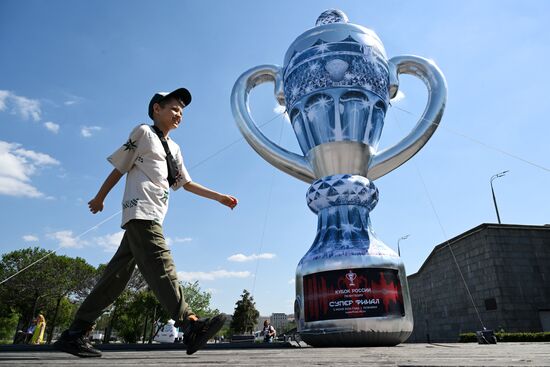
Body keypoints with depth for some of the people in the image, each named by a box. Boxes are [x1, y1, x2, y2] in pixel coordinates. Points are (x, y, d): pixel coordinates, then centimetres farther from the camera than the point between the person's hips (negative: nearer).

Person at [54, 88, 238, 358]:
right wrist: (100, 198, 7)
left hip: (153, 216, 8)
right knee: (160, 265, -21)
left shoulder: (174, 148, 26)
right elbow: (120, 168, 4)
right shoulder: (144, 132, 6)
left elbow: (187, 183, 25)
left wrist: (220, 197, 19)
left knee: (118, 274, 5)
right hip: (140, 210, -8)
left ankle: (76, 333, 11)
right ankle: (191, 325, -32)